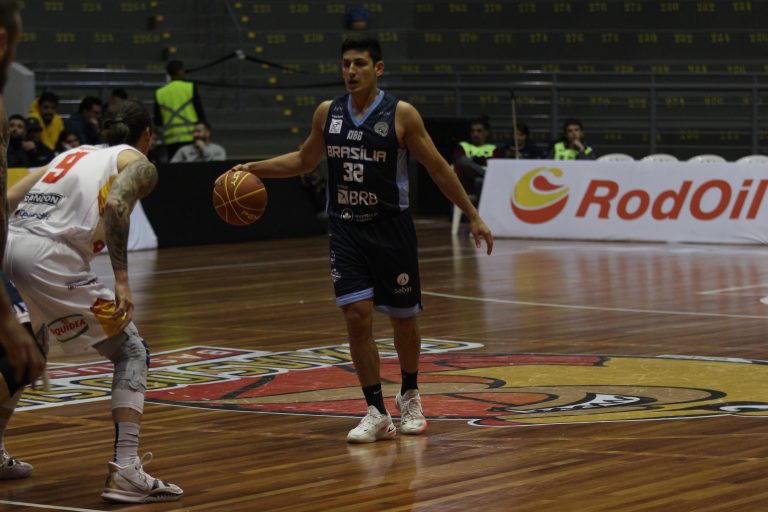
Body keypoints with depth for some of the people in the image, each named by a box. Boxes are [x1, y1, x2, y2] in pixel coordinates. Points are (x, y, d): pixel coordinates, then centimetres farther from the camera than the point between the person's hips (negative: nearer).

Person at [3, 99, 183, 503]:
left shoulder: (74, 153, 31)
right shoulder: (138, 163, 13)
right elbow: (115, 204, -10)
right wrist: (122, 279, -12)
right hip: (49, 257, -6)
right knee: (131, 352, 5)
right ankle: (126, 472, -8)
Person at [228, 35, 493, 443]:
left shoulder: (401, 115, -9)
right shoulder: (327, 113, 2)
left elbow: (438, 169, -4)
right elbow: (304, 160, 18)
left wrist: (473, 217, -3)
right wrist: (255, 168, 8)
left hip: (391, 228, -2)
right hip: (346, 229, 2)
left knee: (403, 317, 9)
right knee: (357, 316, -9)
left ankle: (409, 397, 34)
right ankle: (377, 414, -1)